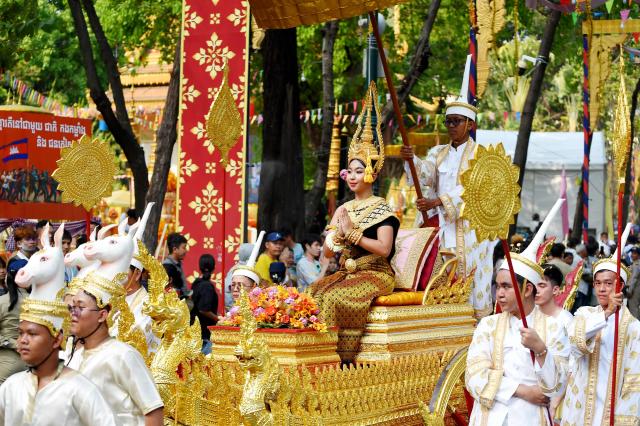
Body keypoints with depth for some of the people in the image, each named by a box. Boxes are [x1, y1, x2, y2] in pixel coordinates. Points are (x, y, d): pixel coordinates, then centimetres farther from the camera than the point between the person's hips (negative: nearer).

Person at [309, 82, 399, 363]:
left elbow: (384, 248, -16)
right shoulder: (343, 209, 17)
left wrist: (351, 233, -12)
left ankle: (342, 358, -27)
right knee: (313, 293, -21)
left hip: (375, 275, -6)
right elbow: (328, 252, 14)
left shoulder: (381, 209, -2)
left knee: (337, 297, -32)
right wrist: (338, 235, -6)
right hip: (346, 273, 6)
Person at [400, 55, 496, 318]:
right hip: (438, 224, 4)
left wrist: (437, 202, -25)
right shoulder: (438, 153, 15)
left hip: (467, 226, -4)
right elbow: (424, 176, -3)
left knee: (467, 280, -9)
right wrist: (411, 161, -25)